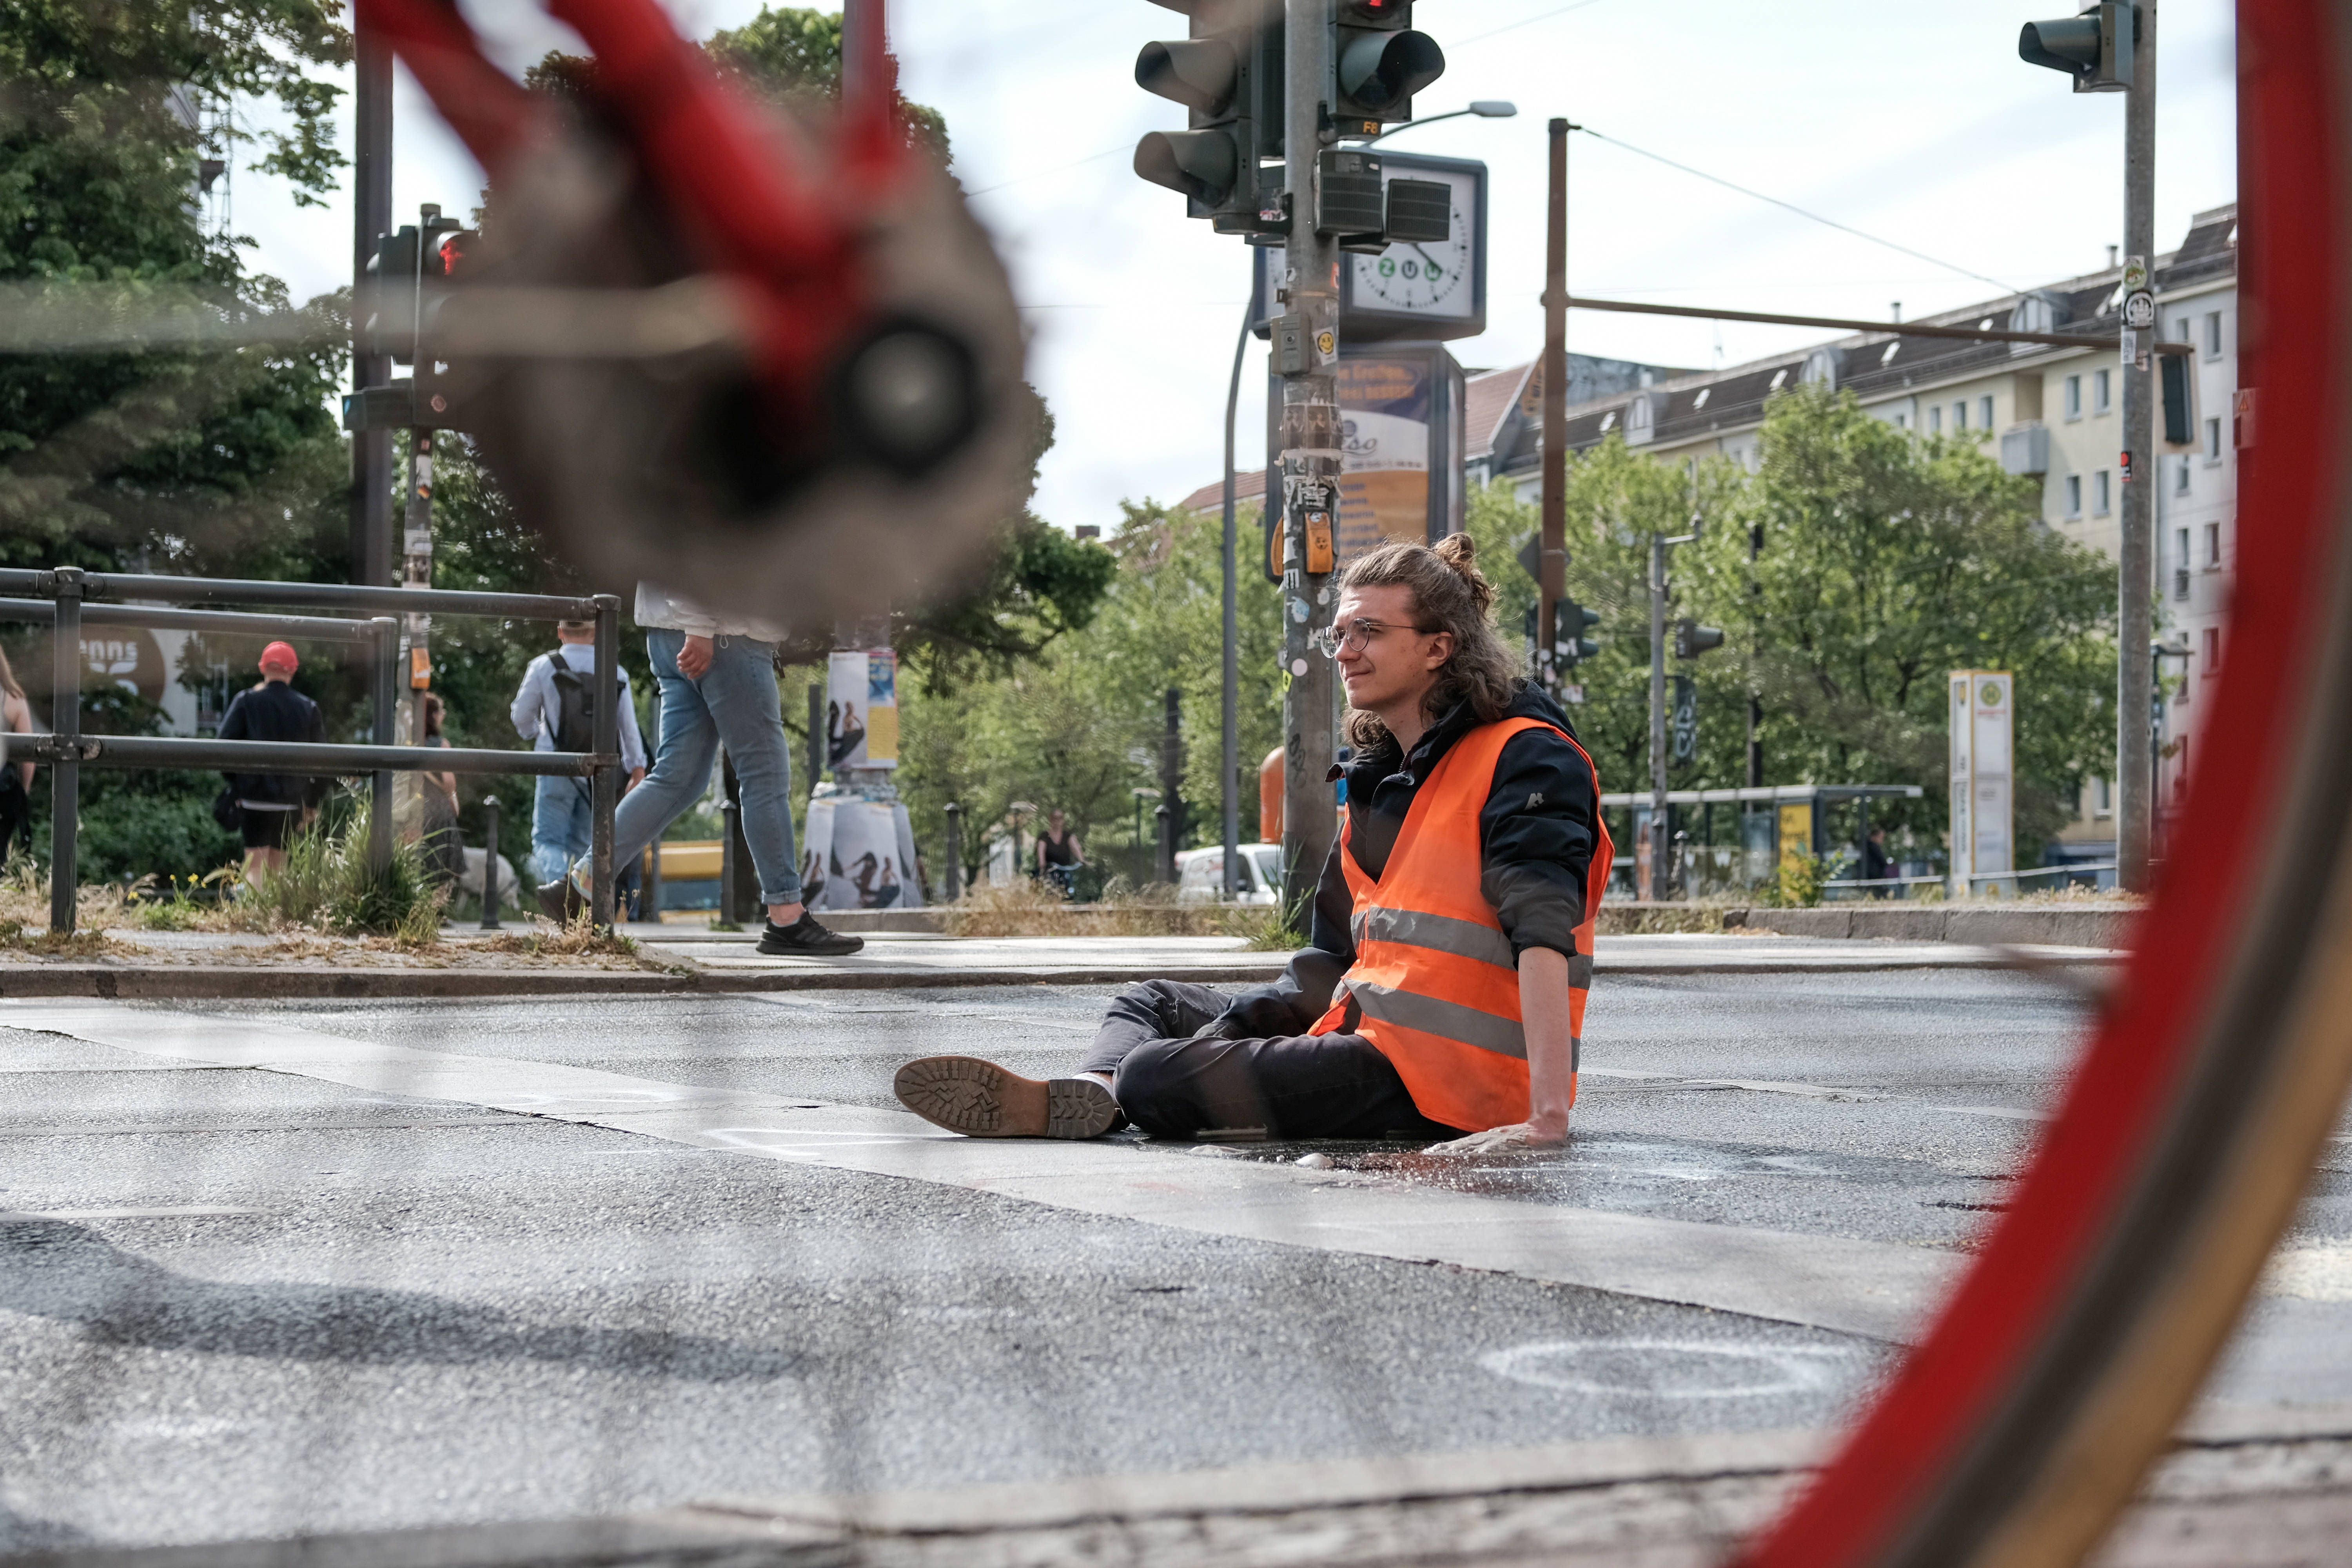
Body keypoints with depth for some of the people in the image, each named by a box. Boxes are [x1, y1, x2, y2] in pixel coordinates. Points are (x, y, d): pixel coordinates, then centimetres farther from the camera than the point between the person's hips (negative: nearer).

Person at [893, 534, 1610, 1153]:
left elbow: (1543, 933, -25)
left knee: (1157, 1080, -25)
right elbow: (1338, 953, 19)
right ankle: (1087, 1092, -10)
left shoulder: (1525, 760, -12)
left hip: (1437, 1080, -10)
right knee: (1155, 1003, 18)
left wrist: (1547, 1116, -35)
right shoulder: (1384, 773, 18)